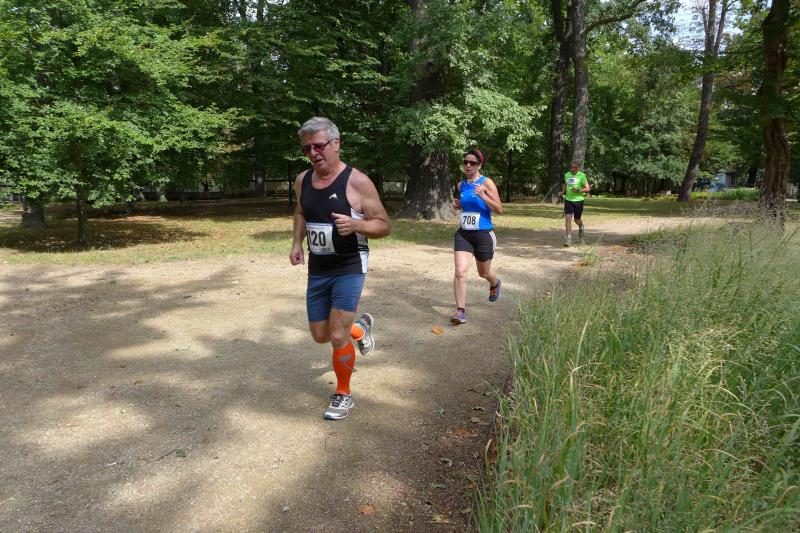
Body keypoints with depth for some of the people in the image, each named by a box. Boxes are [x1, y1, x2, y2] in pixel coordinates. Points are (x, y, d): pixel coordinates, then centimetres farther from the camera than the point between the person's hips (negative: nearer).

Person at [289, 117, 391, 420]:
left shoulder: (357, 182, -14)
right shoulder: (302, 181, 3)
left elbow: (384, 226, -11)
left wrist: (355, 225, -30)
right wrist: (297, 242, 8)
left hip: (349, 269, -6)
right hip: (317, 270, 6)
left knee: (338, 337, -8)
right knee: (320, 336, 14)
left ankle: (343, 395, 17)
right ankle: (361, 327, 45)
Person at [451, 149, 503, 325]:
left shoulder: (486, 183, -9)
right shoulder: (461, 185, 6)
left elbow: (499, 209, -12)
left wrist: (483, 196, -25)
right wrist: (458, 204, 2)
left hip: (484, 234, -3)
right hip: (463, 234, 3)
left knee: (484, 273, 17)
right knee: (460, 272, -14)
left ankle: (495, 284, 53)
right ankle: (461, 311, -8)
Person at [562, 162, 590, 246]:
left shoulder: (581, 176, -7)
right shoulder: (567, 175, 6)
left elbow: (587, 188, -8)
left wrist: (578, 190, -23)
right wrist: (563, 191, 9)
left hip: (578, 200, -2)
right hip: (568, 200, 3)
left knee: (577, 220, 11)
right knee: (568, 219, -12)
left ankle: (581, 227, 48)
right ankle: (568, 239, -11)